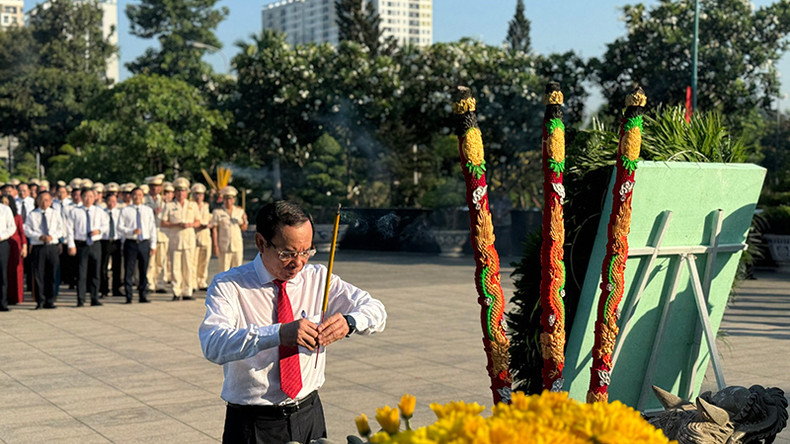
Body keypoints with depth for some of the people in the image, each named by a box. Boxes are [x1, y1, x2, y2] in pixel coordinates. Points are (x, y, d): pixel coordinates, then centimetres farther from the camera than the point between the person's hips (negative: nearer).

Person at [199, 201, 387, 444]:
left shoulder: (318, 278, 2)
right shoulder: (228, 285, -10)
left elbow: (376, 311, 1)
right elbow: (213, 345, -26)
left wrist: (348, 321, -23)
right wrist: (279, 333, -40)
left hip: (309, 415, 4)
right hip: (253, 424, -3)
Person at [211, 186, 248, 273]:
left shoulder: (239, 211, 8)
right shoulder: (217, 212, -1)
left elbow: (244, 228, 12)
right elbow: (214, 229, -2)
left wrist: (244, 220, -9)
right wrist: (215, 245, -8)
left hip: (238, 245, 3)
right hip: (224, 246, -3)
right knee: (224, 270, -4)